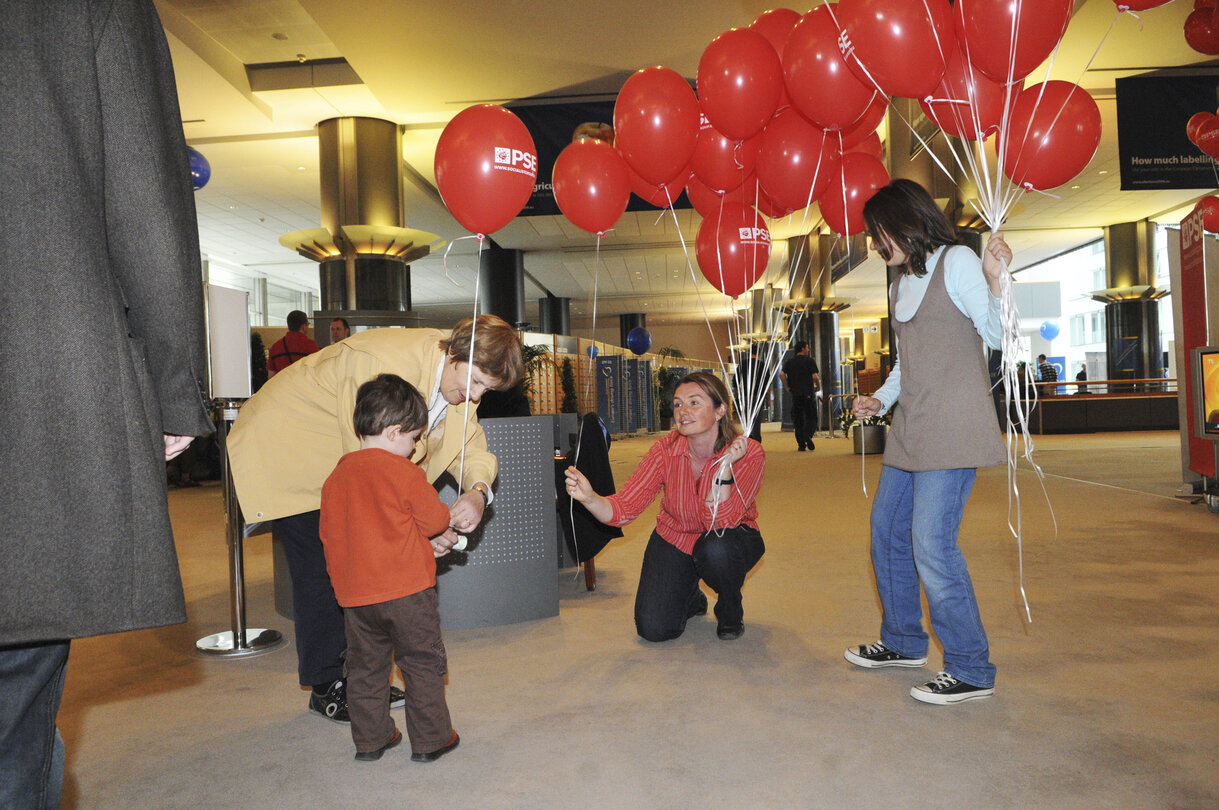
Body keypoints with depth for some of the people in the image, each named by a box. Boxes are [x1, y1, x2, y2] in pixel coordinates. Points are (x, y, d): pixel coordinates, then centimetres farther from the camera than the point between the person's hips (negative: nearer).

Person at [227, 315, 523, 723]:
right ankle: (326, 687, 9)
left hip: (345, 460, 8)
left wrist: (478, 491, -27)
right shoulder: (388, 361, -35)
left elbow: (471, 447, -5)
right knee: (320, 567, -7)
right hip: (284, 444, -8)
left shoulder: (460, 374, -9)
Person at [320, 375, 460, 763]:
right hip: (406, 589, -5)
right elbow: (434, 519, -8)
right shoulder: (403, 471, -12)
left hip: (354, 593, 6)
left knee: (365, 666, 17)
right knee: (422, 663, 7)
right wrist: (445, 520, 16)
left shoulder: (336, 476, 6)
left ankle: (370, 739, 26)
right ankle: (430, 739, 15)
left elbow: (329, 534, 12)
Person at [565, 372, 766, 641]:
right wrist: (589, 498, -44)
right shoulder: (666, 449, -20)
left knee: (716, 548, -38)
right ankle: (691, 598, 22)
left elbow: (720, 522, -33)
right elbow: (622, 509, -24)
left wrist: (725, 465, -42)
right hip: (675, 539, 2)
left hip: (731, 538, -1)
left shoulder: (749, 453, -25)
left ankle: (730, 611, -3)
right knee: (654, 629, -15)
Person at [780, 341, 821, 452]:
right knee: (811, 418, 5)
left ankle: (801, 444, 5)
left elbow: (781, 374, -4)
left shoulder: (790, 361, 8)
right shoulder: (809, 360, -4)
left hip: (795, 393, 4)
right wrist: (818, 385, 5)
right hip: (808, 393, -3)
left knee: (798, 419, 7)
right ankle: (808, 436, -20)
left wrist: (787, 387, 4)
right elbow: (815, 376, -13)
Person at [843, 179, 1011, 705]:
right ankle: (903, 642, 30)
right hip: (910, 428, 9)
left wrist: (995, 281, -26)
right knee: (886, 532, 13)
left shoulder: (957, 262, -5)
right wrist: (881, 399, 11)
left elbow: (996, 336, -11)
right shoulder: (900, 284, 19)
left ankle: (971, 671, 3)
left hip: (951, 429, -9)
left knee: (931, 543, -11)